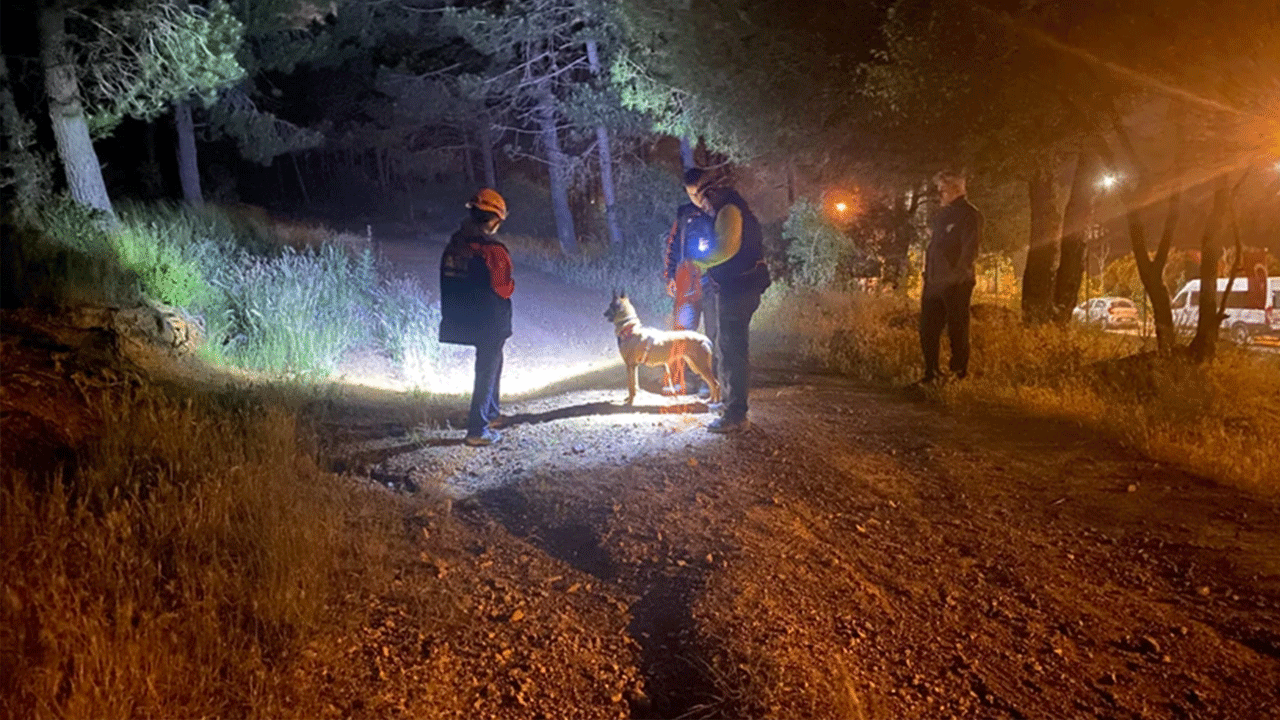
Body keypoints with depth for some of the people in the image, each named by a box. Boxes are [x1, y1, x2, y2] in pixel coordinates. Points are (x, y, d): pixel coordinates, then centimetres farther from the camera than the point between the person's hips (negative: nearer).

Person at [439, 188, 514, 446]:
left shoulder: (453, 245, 0)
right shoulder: (494, 251, -21)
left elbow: (447, 283, 7)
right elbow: (504, 289, -16)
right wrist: (509, 282, 3)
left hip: (464, 319, 7)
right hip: (491, 322, -7)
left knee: (491, 364, 26)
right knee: (486, 372, 3)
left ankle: (490, 412, 39)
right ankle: (477, 430, 4)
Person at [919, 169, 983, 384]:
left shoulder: (970, 215, -6)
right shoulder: (942, 214, 19)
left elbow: (970, 251, -12)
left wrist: (956, 276, -18)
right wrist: (927, 274, 14)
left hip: (955, 285, -8)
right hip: (934, 283, 8)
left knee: (957, 331, -1)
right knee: (928, 330, 8)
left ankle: (959, 374, 7)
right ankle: (931, 373, 17)